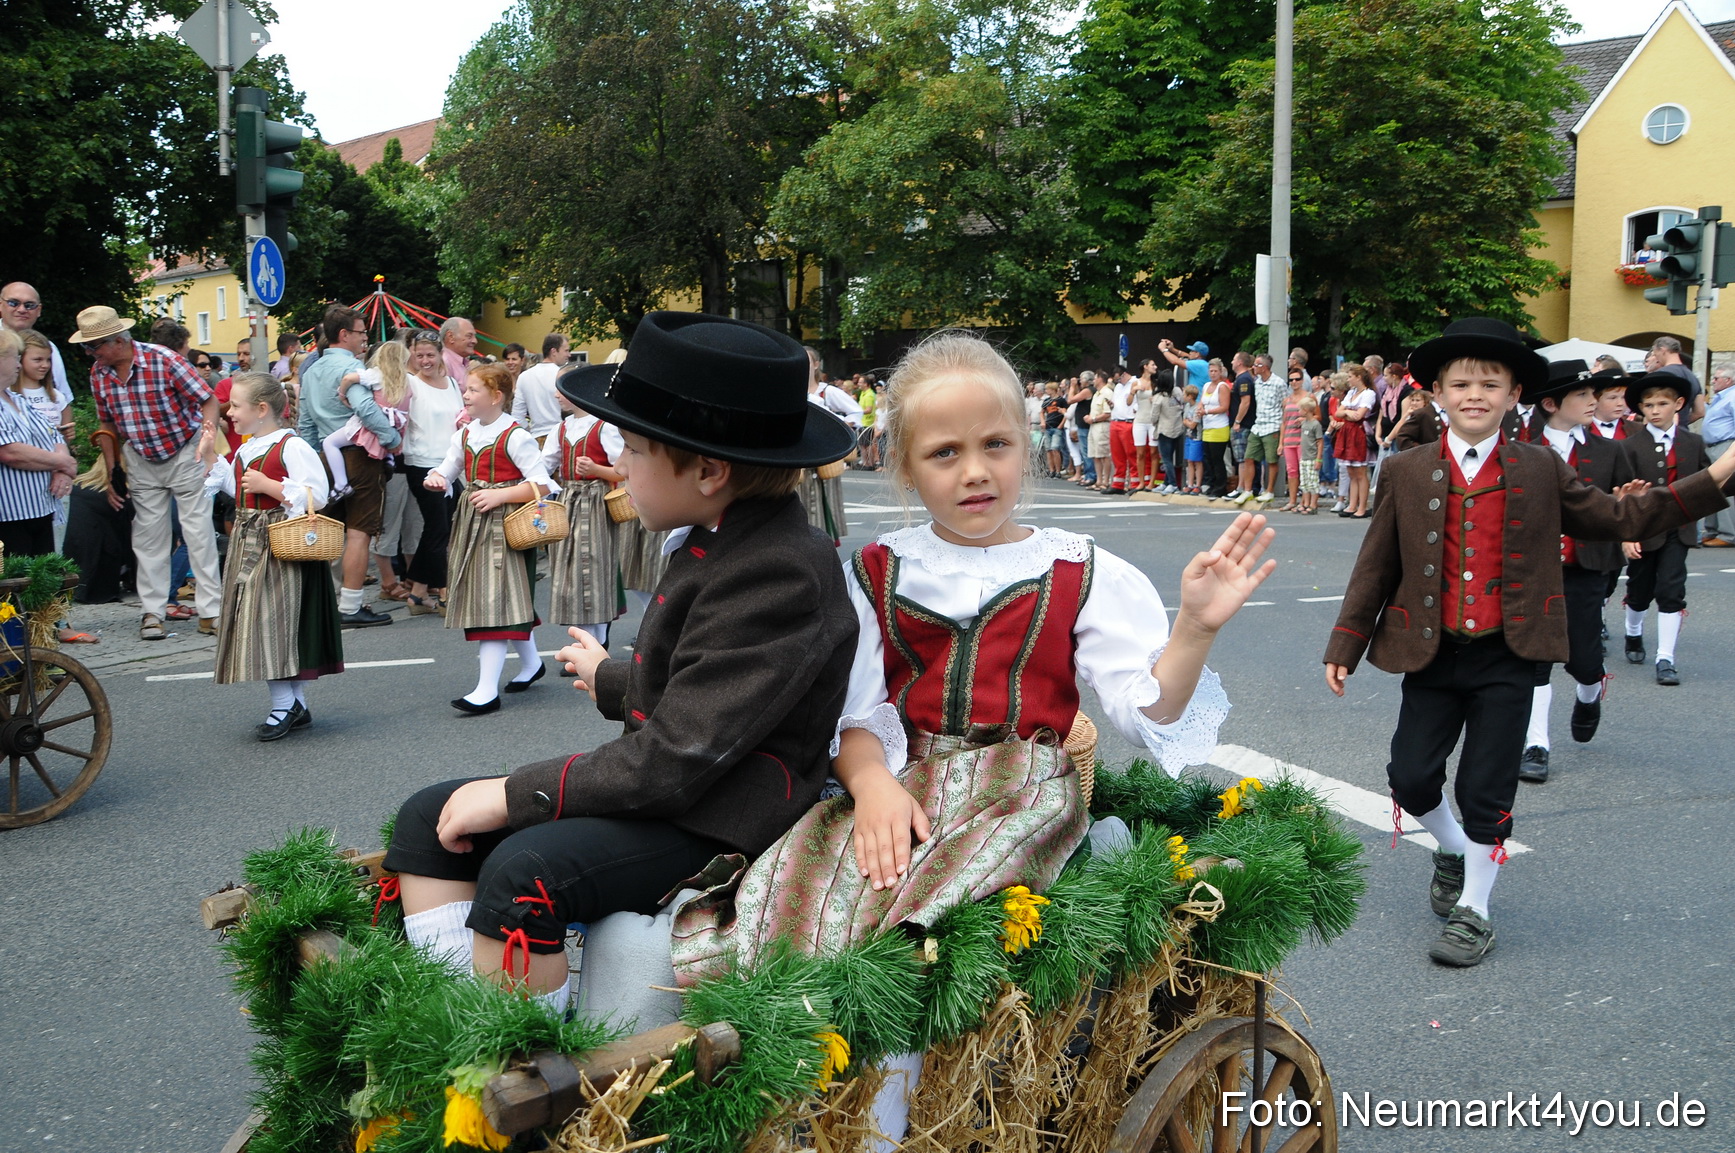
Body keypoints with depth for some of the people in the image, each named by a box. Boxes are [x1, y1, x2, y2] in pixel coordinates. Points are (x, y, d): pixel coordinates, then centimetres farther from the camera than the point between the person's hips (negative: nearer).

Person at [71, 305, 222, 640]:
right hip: (140, 459, 5)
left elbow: (209, 400, -15)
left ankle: (211, 612, -4)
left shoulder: (164, 362, -20)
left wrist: (208, 438, -30)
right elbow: (107, 425, 9)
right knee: (147, 535, 5)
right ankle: (152, 612, 11)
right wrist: (112, 472, 7)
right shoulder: (98, 373, -2)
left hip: (184, 453, -5)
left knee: (198, 530, -6)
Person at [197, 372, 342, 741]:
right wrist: (211, 458, 21)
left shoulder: (292, 447, -13)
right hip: (248, 542, 9)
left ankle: (285, 706, 1)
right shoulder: (244, 449, 14)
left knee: (275, 621, -8)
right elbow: (235, 488, 26)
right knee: (256, 623, 9)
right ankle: (295, 704, 16)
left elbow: (317, 495, -19)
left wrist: (269, 486, -20)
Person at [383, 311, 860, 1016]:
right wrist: (611, 680, 44)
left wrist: (513, 794, -18)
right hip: (663, 786, 11)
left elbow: (675, 760, -26)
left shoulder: (779, 572, -24)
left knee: (524, 870, -33)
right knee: (428, 819, 4)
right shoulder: (717, 540, 8)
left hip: (719, 821, -10)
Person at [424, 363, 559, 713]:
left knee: (496, 599, -10)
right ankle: (530, 662, 37)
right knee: (511, 599, 17)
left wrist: (499, 495, -23)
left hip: (504, 524, -8)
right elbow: (447, 470, 19)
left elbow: (542, 484, -15)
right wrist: (434, 479, -5)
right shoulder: (464, 435, 11)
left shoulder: (515, 437, -12)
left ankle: (487, 690, -12)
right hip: (473, 523, 8)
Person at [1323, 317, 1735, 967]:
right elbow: (1376, 565, 2)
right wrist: (1345, 645, 1)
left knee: (1485, 789, 3)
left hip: (1506, 657, -1)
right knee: (1410, 777, 3)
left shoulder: (1540, 471, 1)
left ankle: (1473, 911, 22)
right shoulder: (1407, 473, -1)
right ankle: (1454, 850, 36)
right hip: (1431, 654, 1)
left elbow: (1618, 520, 7)